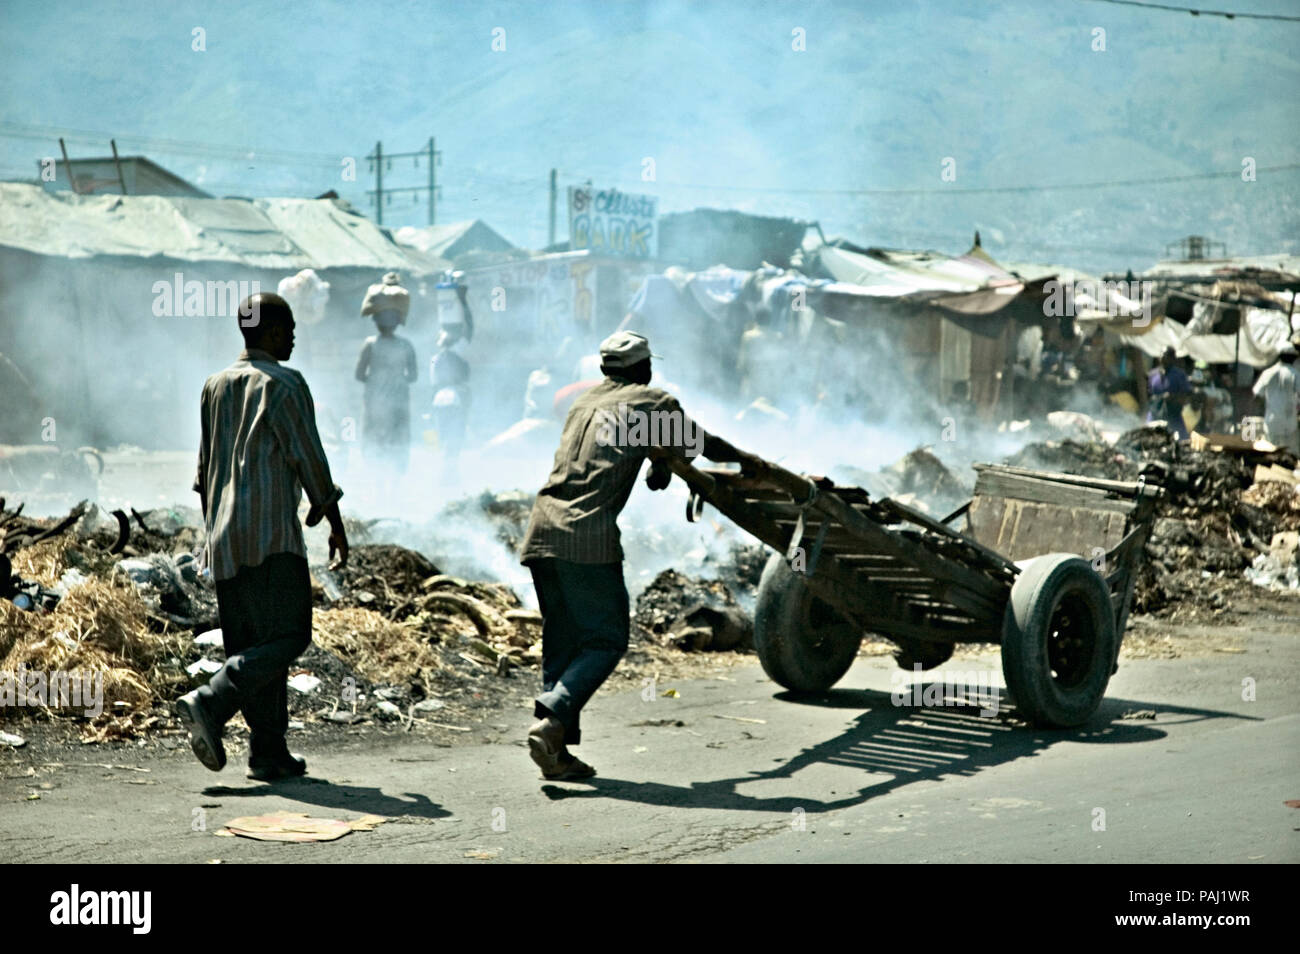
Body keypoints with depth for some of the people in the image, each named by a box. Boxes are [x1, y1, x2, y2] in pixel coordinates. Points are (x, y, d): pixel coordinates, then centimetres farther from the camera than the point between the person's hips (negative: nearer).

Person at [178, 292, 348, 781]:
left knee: (250, 642, 8)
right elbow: (309, 459, -7)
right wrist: (336, 525, 2)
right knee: (287, 636, -6)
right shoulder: (283, 384, -6)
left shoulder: (214, 386, 15)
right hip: (271, 533, -8)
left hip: (225, 538, 8)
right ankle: (209, 703, -22)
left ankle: (268, 752, 7)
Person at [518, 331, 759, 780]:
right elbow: (699, 442, 19)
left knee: (561, 642, 11)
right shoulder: (653, 402, 7)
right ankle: (551, 722, -19)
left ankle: (555, 750, 6)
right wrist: (744, 458, 36)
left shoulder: (586, 399, 25)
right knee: (606, 641, -1)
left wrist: (656, 457, 51)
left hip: (543, 527, 7)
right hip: (588, 535, -7)